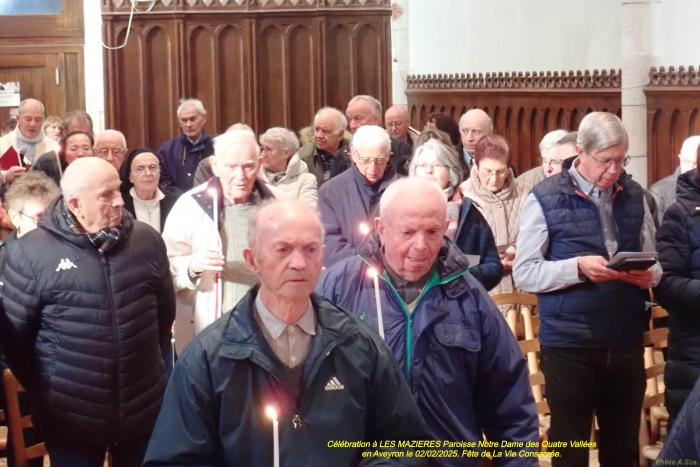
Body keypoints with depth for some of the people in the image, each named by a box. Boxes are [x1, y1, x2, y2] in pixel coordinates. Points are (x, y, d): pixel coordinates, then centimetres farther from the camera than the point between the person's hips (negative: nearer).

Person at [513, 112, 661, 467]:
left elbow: (653, 262, 13)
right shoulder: (546, 198, -7)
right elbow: (524, 274, -8)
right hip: (569, 344, -4)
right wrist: (578, 268, -22)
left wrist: (649, 275, -10)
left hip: (626, 341, 4)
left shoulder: (633, 195, 6)